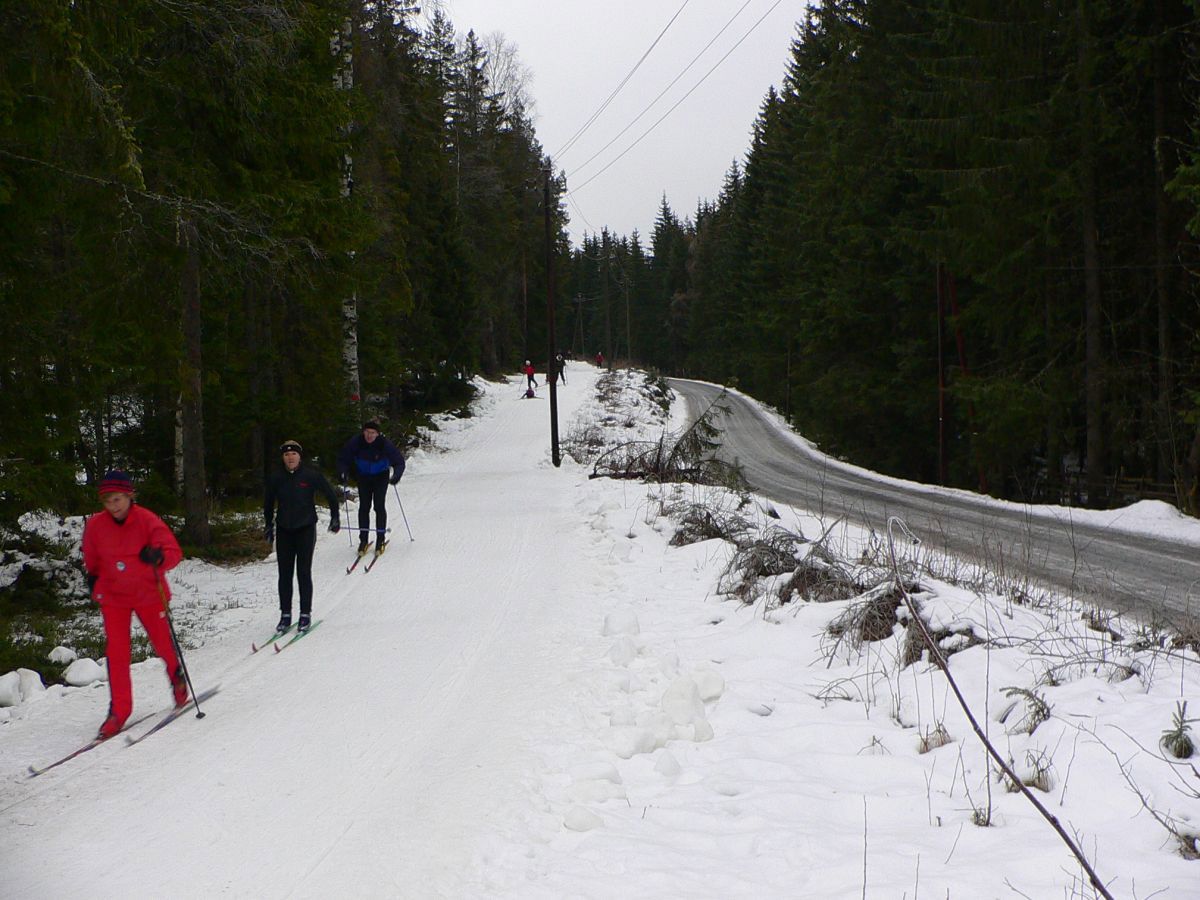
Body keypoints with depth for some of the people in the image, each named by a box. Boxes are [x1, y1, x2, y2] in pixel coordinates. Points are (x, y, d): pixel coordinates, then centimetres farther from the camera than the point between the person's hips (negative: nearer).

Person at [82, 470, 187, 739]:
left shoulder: (148, 520, -15)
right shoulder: (95, 525, -6)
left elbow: (174, 552, -19)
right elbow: (91, 559, 14)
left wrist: (157, 557, -38)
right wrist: (93, 578, 16)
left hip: (148, 594, -2)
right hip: (112, 596, 2)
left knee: (162, 643, 8)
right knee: (116, 651, -6)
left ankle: (176, 676, 42)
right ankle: (119, 710, 2)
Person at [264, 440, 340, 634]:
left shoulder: (311, 475, -8)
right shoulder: (276, 478, 0)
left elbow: (331, 494, 4)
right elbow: (268, 503, 16)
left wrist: (335, 518, 6)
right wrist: (269, 526, 19)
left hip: (305, 529, -3)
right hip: (283, 531, 3)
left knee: (303, 573, -3)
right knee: (285, 574, 4)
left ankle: (305, 615, 5)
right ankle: (285, 615, 12)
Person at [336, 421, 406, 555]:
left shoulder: (385, 444, -26)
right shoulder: (356, 442, -21)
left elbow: (399, 461, -20)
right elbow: (343, 459, -10)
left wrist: (396, 475, -38)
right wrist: (343, 473, -26)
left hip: (381, 478, -2)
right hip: (363, 478, 2)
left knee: (379, 506, -7)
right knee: (364, 507, 0)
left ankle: (381, 539, 3)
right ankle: (363, 539, 7)